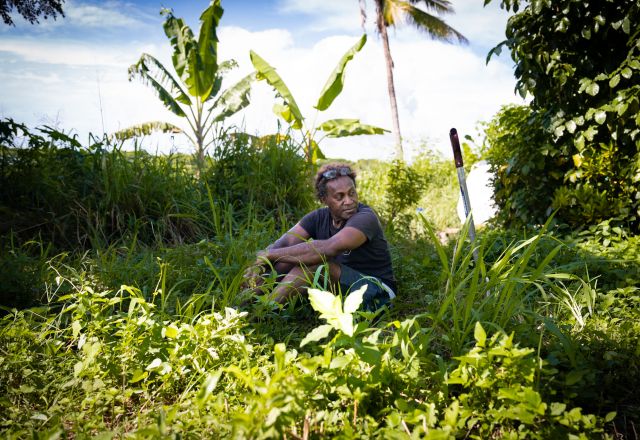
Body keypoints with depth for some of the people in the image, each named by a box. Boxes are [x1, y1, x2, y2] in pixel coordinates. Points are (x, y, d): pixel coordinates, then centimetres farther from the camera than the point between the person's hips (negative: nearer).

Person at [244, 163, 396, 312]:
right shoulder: (319, 217, 0)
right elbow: (284, 243, -11)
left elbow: (328, 249, -36)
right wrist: (258, 265, -32)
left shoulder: (365, 218, -21)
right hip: (340, 288, 6)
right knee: (289, 258, -10)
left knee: (317, 262, -29)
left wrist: (269, 254, -31)